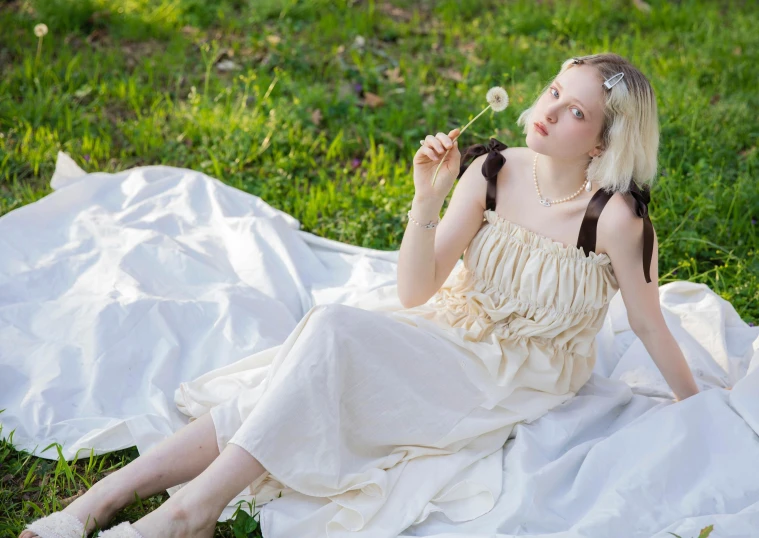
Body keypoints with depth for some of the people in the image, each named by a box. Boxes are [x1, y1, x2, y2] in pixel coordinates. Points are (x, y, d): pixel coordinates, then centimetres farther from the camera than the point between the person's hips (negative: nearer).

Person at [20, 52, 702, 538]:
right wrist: (427, 200, -23)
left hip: (512, 385, -5)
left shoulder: (616, 217, -18)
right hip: (447, 337, 5)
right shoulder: (492, 172, -6)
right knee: (276, 399, -19)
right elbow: (416, 291, -8)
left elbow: (651, 326, -3)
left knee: (332, 330, -30)